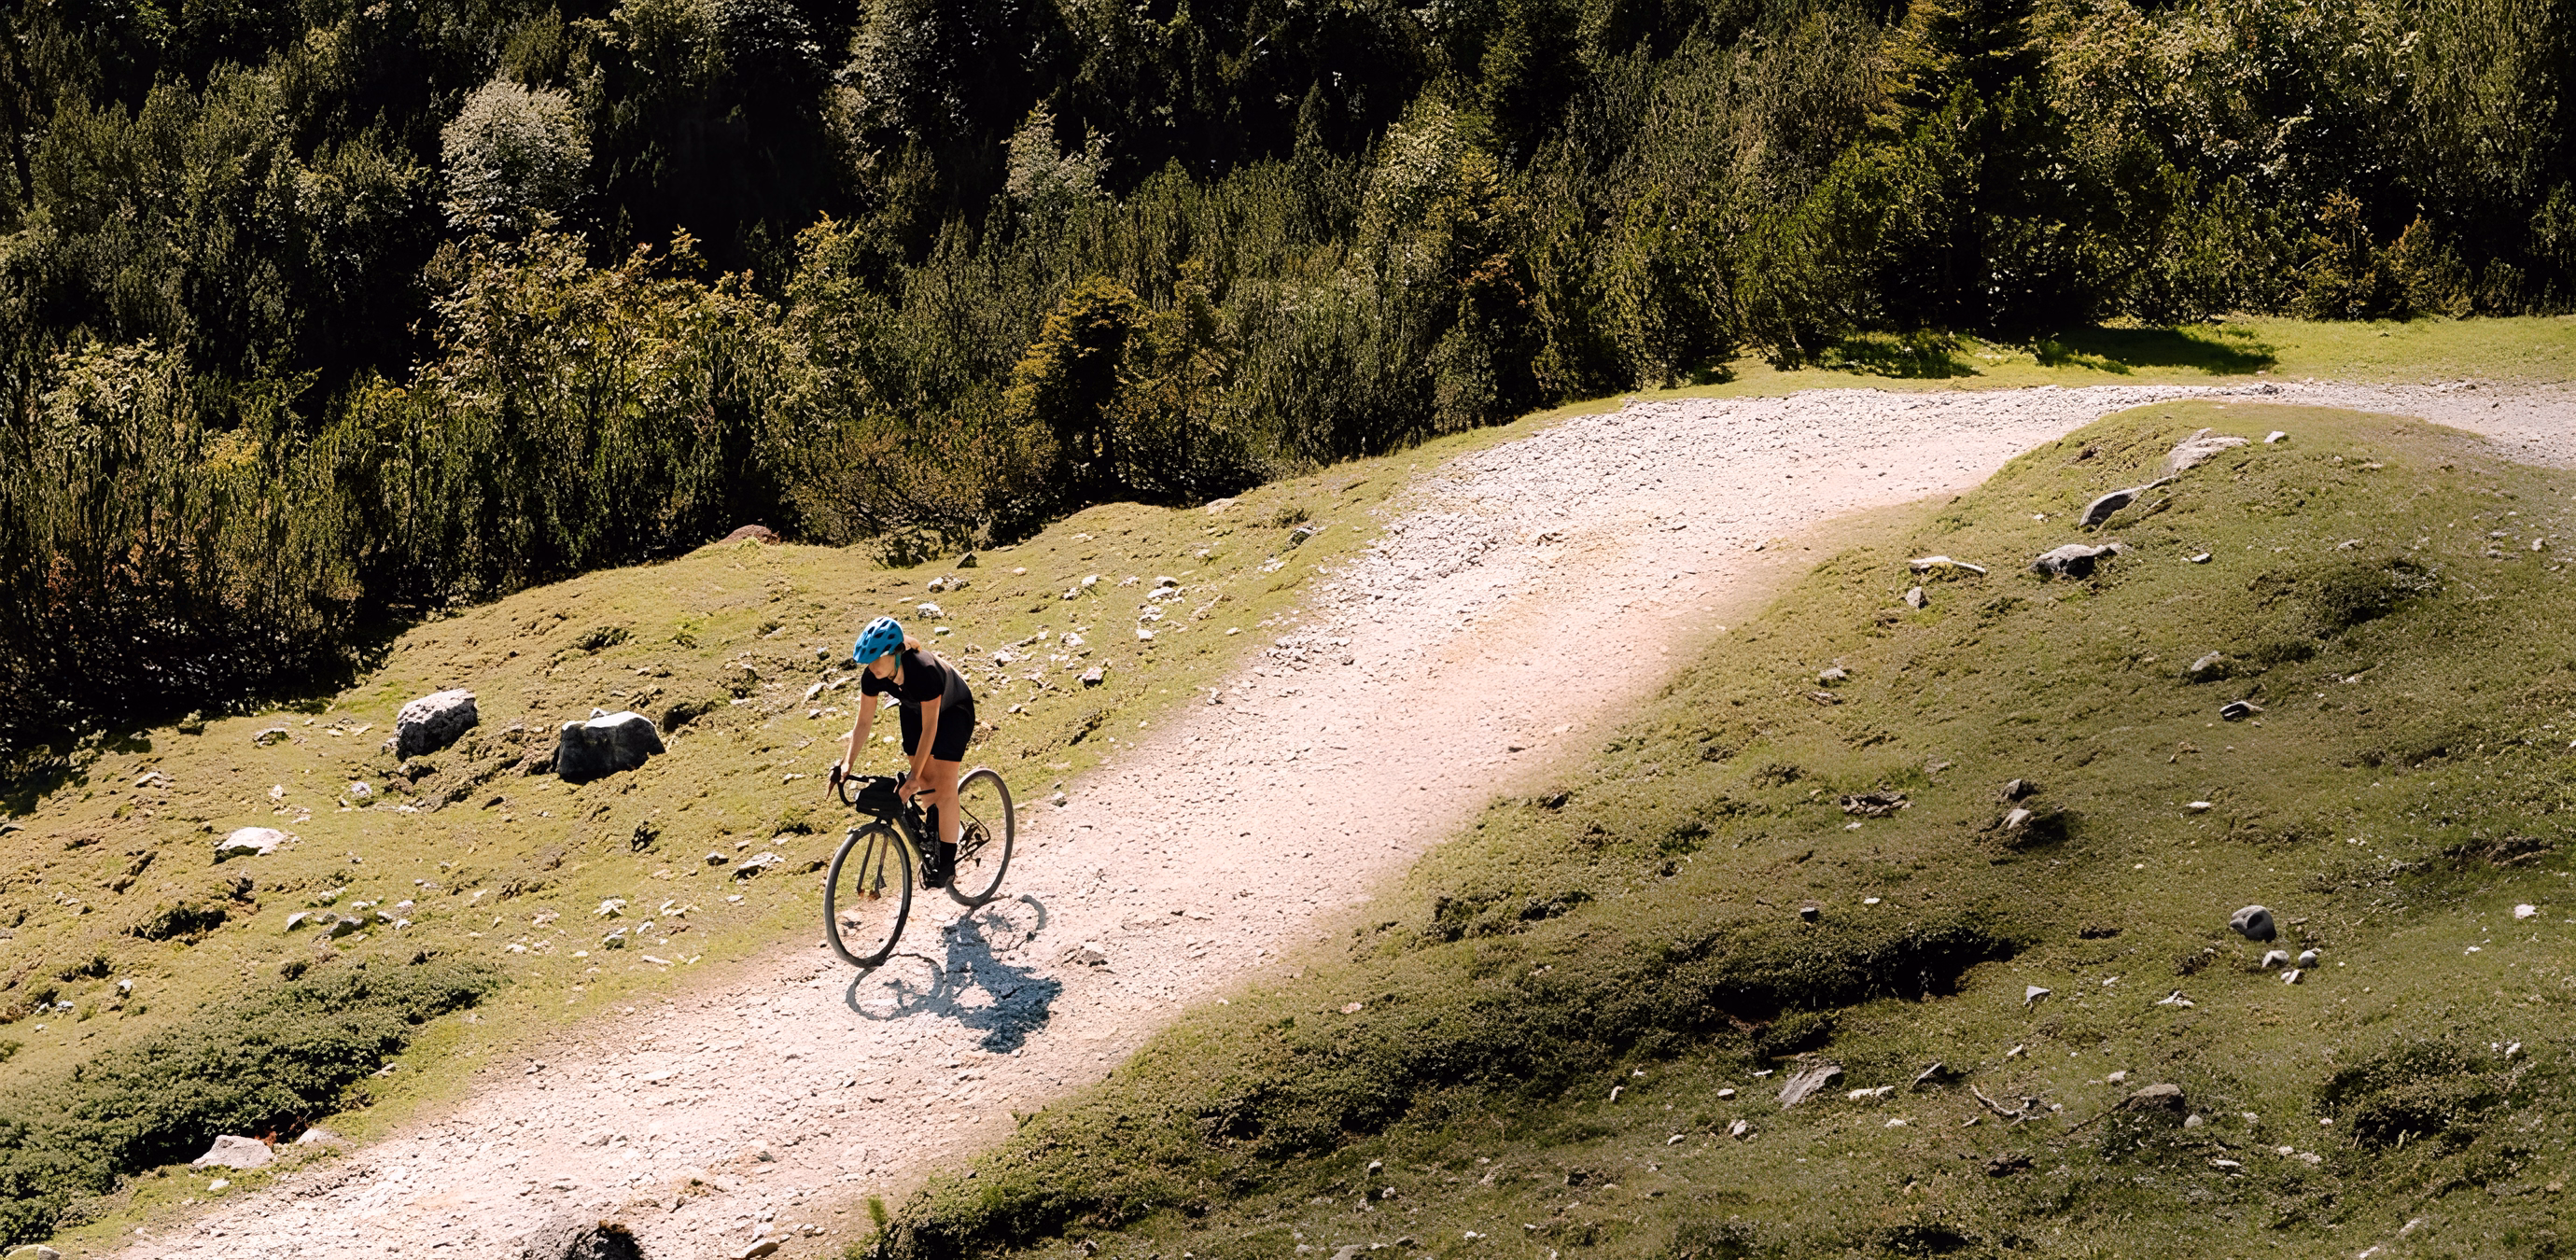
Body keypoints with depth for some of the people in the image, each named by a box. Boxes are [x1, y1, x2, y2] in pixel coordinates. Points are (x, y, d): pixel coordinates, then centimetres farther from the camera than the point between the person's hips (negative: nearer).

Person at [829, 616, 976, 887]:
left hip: (953, 710, -6)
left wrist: (914, 775, -35)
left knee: (943, 782, -13)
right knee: (925, 779, 3)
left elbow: (929, 728, -35)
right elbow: (864, 722, -16)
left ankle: (946, 862, -8)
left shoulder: (924, 670, -42)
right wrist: (848, 763, -26)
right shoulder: (872, 676, -26)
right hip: (916, 710, 6)